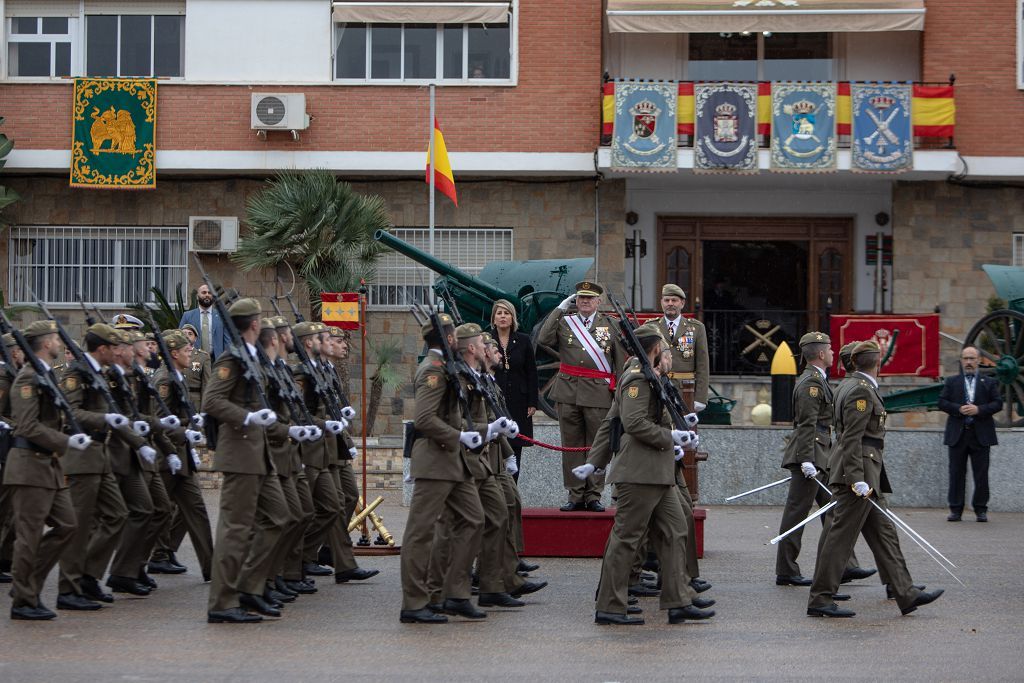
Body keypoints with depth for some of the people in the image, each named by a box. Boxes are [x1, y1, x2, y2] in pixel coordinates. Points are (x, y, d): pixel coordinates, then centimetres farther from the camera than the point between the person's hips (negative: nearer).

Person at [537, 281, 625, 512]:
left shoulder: (610, 324, 8)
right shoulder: (564, 322, 11)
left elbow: (621, 360, 7)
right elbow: (544, 339, -6)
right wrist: (559, 309, -3)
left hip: (599, 394, -1)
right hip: (568, 392, 1)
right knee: (571, 445, 3)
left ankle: (594, 496, 6)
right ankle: (575, 495, 8)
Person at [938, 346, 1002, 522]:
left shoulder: (989, 382, 8)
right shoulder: (951, 382, 10)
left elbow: (998, 403, 1)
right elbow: (942, 402, 3)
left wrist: (979, 410, -14)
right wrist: (959, 409, -13)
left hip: (980, 435, -1)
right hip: (957, 434, 1)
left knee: (981, 474, 1)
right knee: (956, 473, 2)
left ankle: (980, 509, 9)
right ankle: (955, 509, 7)